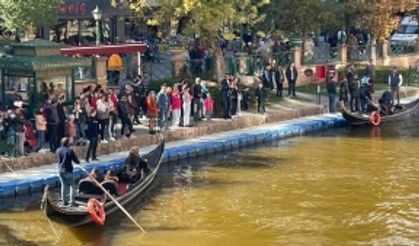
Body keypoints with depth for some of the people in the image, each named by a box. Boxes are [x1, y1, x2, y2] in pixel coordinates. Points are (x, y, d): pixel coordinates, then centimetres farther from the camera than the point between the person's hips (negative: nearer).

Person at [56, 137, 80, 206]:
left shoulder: (58, 150, 1)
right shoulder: (70, 151, -16)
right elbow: (75, 160, -8)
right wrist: (78, 162, 13)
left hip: (60, 170, 6)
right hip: (68, 170, -6)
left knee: (63, 185, 16)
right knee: (71, 186, 4)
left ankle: (64, 201, 20)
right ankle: (71, 202, -1)